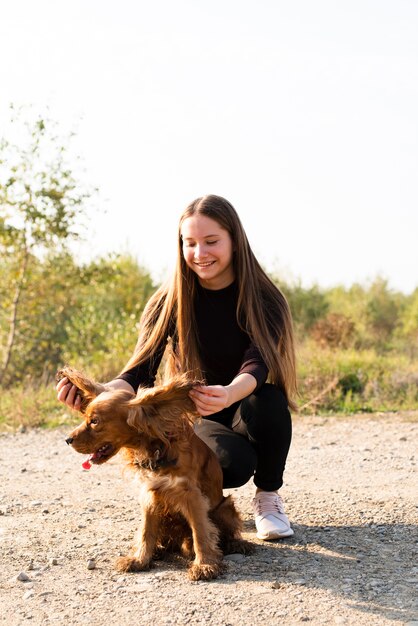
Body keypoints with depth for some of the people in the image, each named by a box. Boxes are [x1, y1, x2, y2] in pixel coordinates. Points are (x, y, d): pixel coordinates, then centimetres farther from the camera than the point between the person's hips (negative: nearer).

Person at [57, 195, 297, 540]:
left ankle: (269, 497, -8)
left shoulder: (262, 298, -14)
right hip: (195, 419, 0)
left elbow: (258, 363, -31)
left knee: (268, 401, -35)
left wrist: (229, 394, -55)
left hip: (246, 412, 1)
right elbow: (140, 371, -20)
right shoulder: (170, 301, -11)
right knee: (232, 462, -34)